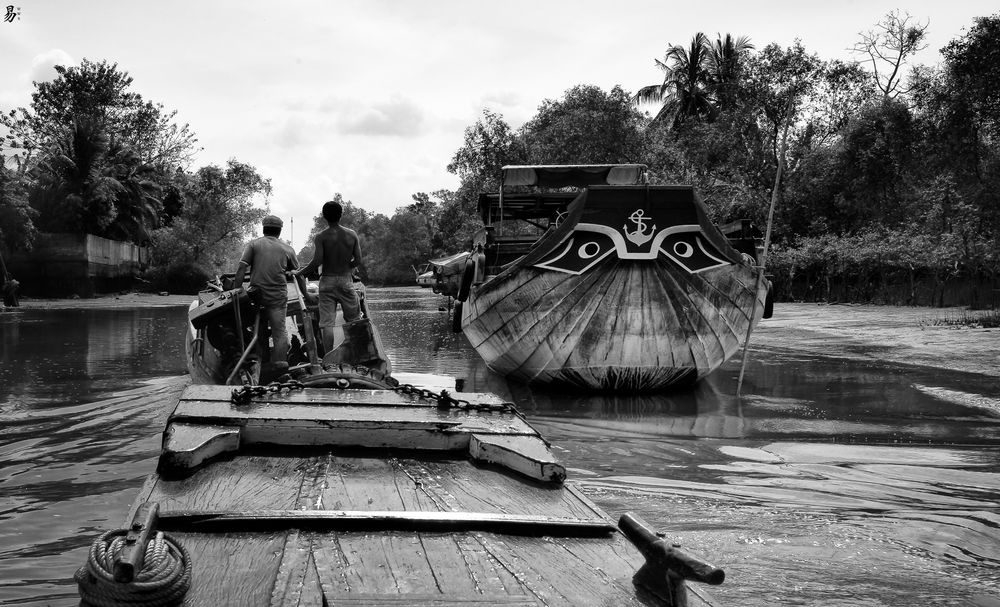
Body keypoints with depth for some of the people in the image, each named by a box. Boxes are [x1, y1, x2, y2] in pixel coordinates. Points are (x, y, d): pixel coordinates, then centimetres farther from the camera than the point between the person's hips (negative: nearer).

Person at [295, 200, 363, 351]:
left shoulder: (321, 237, -7)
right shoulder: (352, 234, 1)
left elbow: (316, 262, -15)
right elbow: (358, 261, -1)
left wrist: (298, 273, -1)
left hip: (327, 282, -2)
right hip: (346, 281, 2)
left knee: (327, 323, -2)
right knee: (354, 320, 15)